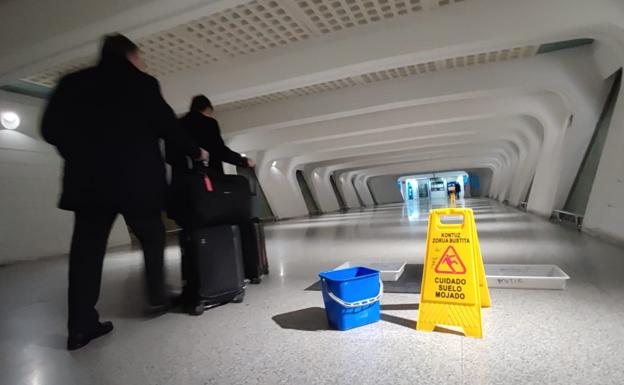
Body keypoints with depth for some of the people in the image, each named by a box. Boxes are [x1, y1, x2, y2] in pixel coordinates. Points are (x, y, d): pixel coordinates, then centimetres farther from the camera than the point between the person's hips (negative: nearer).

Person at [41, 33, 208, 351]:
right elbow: (168, 127, -1)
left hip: (88, 181, 4)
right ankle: (158, 296, 18)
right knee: (152, 238, 14)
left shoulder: (72, 82, 12)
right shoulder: (142, 83, 1)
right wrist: (195, 152, 13)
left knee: (87, 249, 6)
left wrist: (83, 156, 20)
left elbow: (51, 128, 7)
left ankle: (81, 326, 7)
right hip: (136, 180, -3)